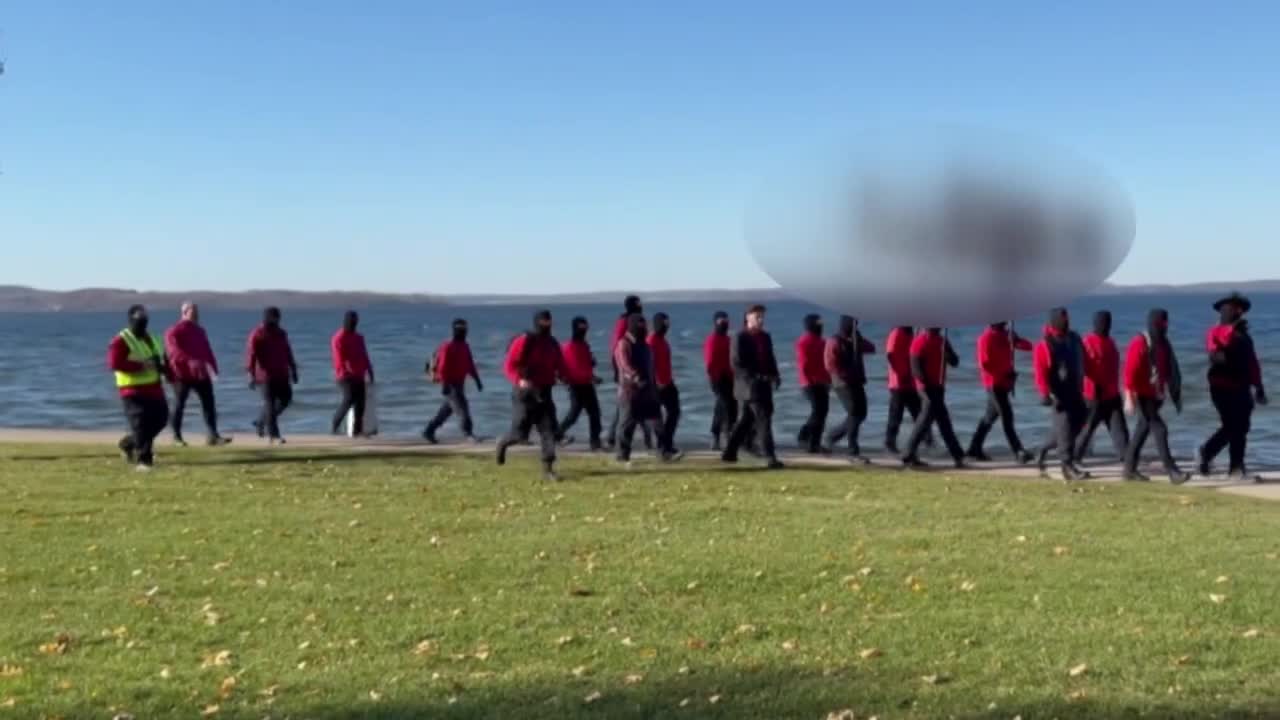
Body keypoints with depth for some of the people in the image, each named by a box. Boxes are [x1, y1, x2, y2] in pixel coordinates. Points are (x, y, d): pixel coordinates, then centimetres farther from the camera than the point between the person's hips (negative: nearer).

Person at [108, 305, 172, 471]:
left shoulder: (151, 339, 16)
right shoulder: (121, 341, -10)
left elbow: (163, 360, 22)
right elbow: (114, 363, -22)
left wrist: (172, 377, 3)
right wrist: (141, 366, -26)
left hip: (154, 389, 8)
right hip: (134, 391, -8)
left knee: (160, 419, 9)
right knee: (141, 425, -12)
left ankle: (128, 443, 30)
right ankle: (144, 459, -6)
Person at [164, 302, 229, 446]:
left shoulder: (200, 331, 15)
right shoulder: (174, 332, -6)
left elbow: (207, 350, 19)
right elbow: (174, 351, -22)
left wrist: (213, 366, 3)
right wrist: (190, 362, -38)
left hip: (201, 374, 5)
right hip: (182, 374, -5)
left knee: (209, 403, -6)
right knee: (179, 405, 6)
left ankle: (212, 436, -10)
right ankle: (177, 436, 18)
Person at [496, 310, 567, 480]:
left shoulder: (552, 344, 7)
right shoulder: (524, 342, -13)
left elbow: (559, 364, 14)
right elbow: (509, 366, -16)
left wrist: (562, 374, -10)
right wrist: (519, 380, -34)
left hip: (544, 393, 5)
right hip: (525, 392, -5)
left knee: (549, 429, -5)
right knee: (520, 432, 1)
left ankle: (548, 467, -3)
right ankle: (503, 443, 34)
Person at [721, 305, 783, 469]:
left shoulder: (765, 337, 13)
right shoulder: (741, 338, -9)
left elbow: (770, 359, 19)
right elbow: (736, 363, -14)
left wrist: (775, 376, 3)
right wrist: (753, 377, -21)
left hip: (763, 385, 8)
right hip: (750, 386, -8)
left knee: (745, 420, 14)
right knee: (763, 420, -12)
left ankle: (729, 452, 23)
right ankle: (770, 457, -12)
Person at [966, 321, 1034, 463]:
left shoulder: (1004, 335, 11)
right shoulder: (987, 338, -11)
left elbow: (1028, 346, 7)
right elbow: (984, 364, -18)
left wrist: (1017, 340, -14)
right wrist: (1005, 373, -19)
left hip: (1003, 382, 8)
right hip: (994, 383, -8)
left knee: (990, 417, 12)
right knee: (1006, 417, -9)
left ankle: (975, 448, 20)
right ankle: (1018, 451, -9)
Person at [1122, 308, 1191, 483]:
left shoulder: (1164, 344, 10)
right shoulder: (1140, 343, -15)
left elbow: (1170, 370, 16)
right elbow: (1130, 371, -19)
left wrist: (1176, 393, 14)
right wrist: (1129, 397, -22)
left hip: (1156, 396, 8)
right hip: (1142, 395, -8)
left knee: (1143, 430, 13)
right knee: (1160, 430, -13)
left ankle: (1130, 469, 23)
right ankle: (1172, 472, -14)